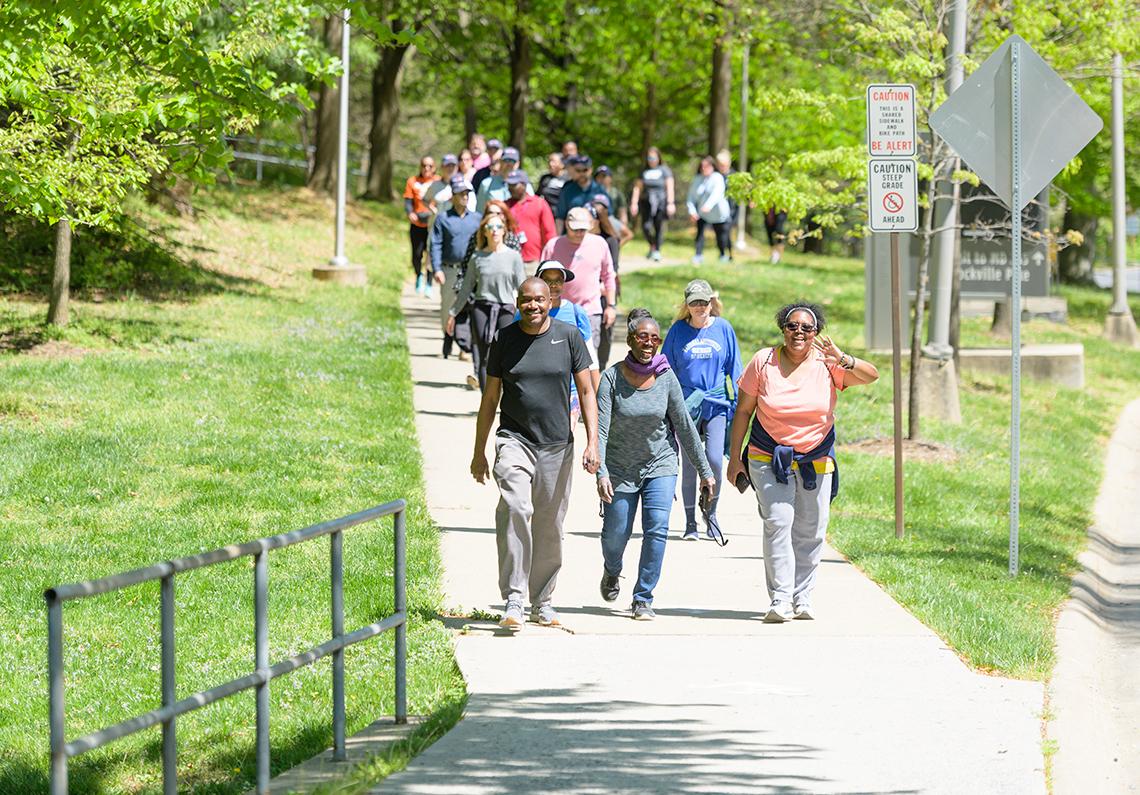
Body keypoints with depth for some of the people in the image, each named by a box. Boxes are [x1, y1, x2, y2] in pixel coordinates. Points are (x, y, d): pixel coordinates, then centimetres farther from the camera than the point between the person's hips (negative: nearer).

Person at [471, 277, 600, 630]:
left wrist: (592, 442, -6)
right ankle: (513, 600, -24)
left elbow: (586, 392, 4)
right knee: (515, 509, -23)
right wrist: (479, 452, 10)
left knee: (549, 527, 8)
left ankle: (542, 602, 23)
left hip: (557, 444, 1)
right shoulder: (505, 339, 3)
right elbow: (490, 398, 10)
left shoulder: (568, 336, 1)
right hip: (515, 439, -1)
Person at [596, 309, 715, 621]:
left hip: (660, 465, 1)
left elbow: (684, 426, 1)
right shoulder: (611, 378, -13)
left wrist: (705, 470, 5)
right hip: (620, 468, -1)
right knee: (615, 535, 7)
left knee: (657, 528, -16)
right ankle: (611, 572, 43)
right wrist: (601, 473, -29)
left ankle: (643, 600, -6)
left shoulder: (666, 377, -7)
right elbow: (601, 429, -17)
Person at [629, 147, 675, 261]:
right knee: (645, 226, -7)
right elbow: (637, 187, 11)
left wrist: (670, 203, -9)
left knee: (659, 226, -3)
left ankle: (657, 250, 9)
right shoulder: (644, 171, 11)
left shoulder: (664, 170, 3)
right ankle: (652, 246, 18)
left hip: (661, 202, -2)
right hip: (646, 201, 2)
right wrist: (634, 203, 3)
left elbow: (670, 187, -1)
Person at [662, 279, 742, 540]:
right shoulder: (678, 330, 3)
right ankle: (690, 522, 11)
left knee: (714, 459, -11)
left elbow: (734, 370, 9)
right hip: (686, 405, 0)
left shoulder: (723, 328, 4)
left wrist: (737, 403, 6)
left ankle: (711, 513, 10)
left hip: (717, 404, 0)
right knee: (690, 463, 2)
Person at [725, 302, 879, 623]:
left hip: (816, 461, 2)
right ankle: (779, 600, -18)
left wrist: (842, 359, -34)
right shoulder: (764, 362, -3)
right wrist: (734, 458, 2)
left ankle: (802, 598, 16)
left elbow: (871, 375, -15)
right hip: (770, 460, -2)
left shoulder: (827, 365, -3)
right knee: (777, 522, -16)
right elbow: (743, 411, 3)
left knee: (810, 531, 4)